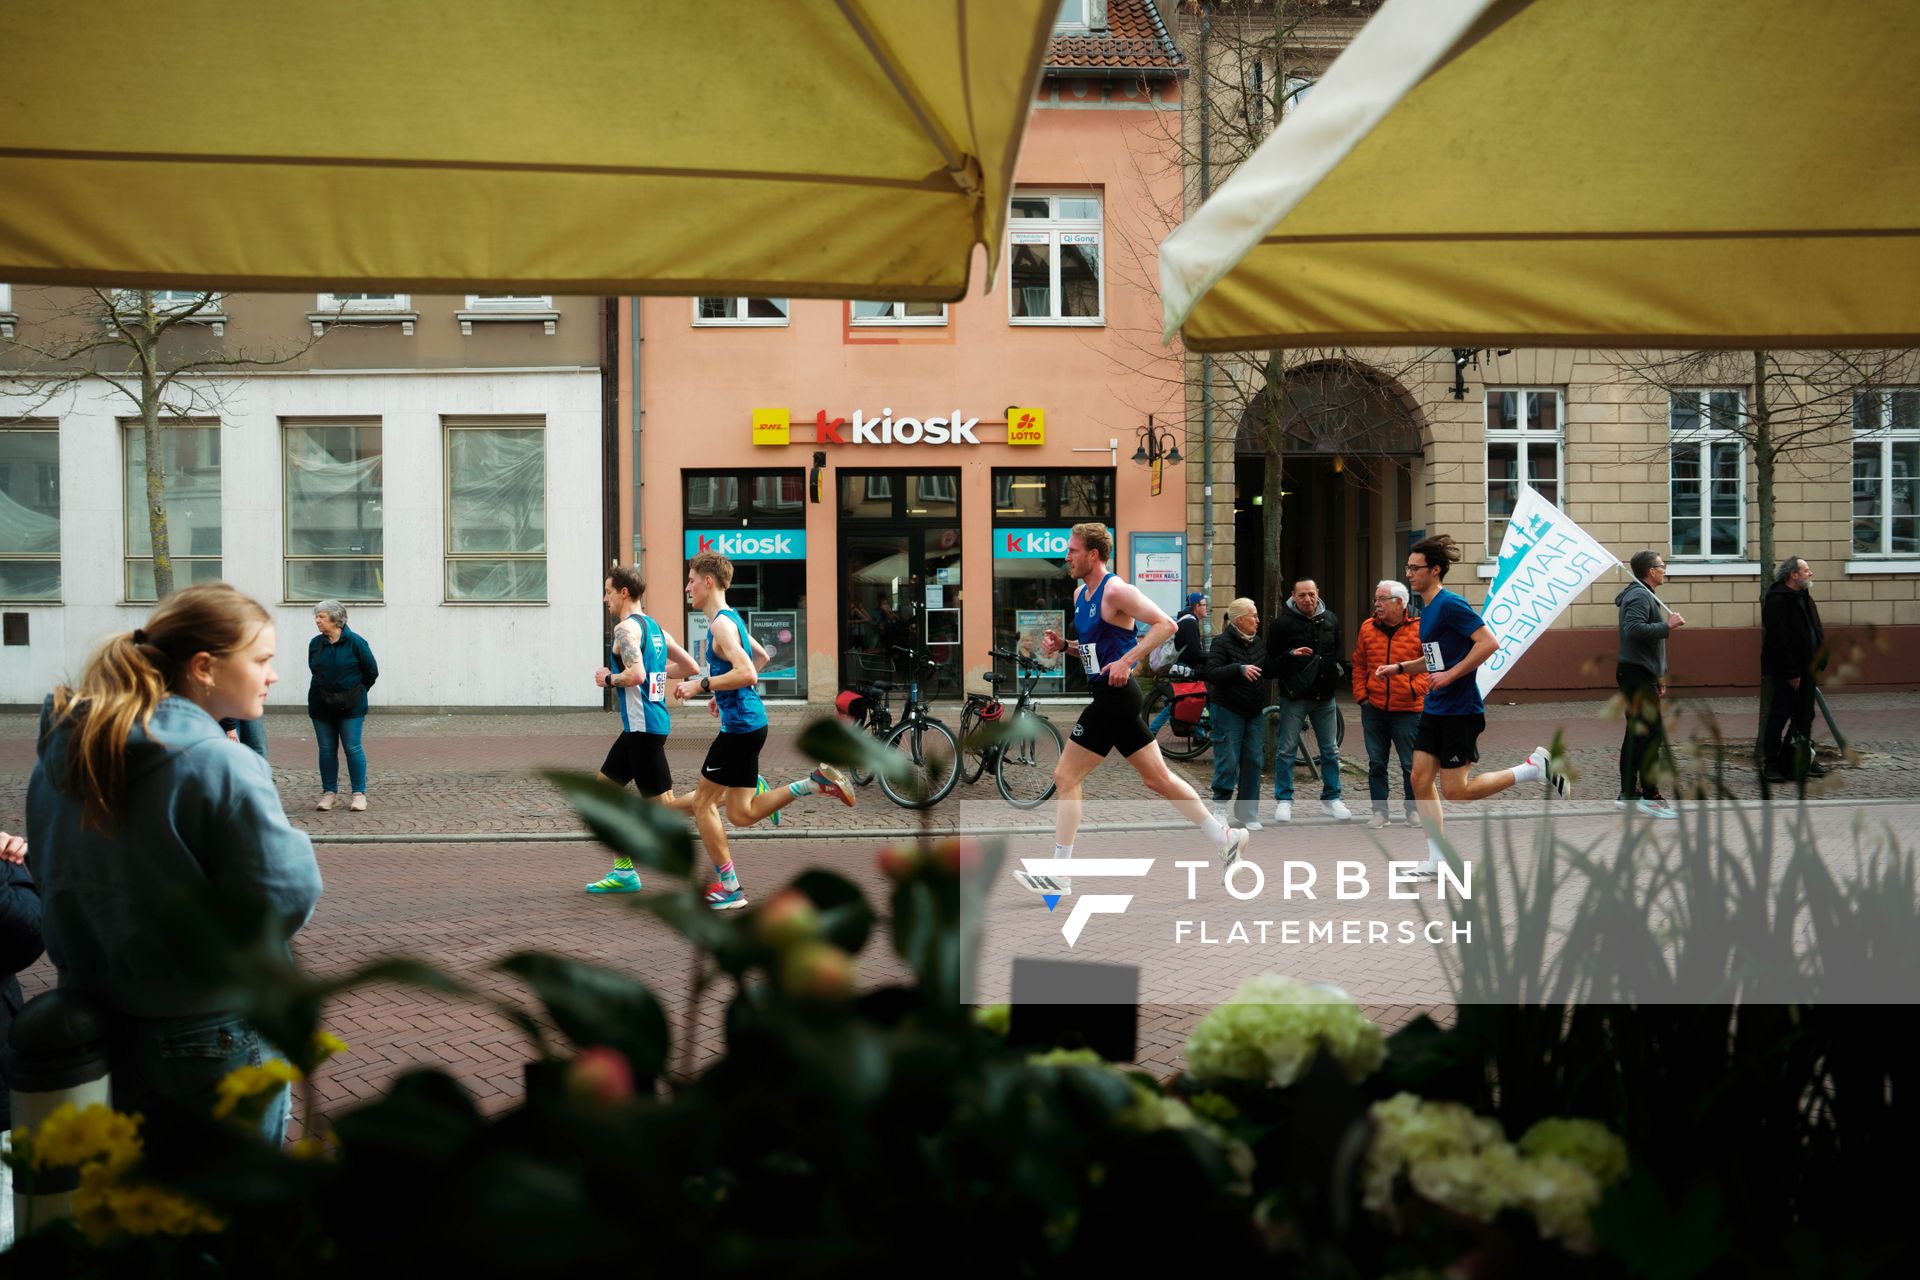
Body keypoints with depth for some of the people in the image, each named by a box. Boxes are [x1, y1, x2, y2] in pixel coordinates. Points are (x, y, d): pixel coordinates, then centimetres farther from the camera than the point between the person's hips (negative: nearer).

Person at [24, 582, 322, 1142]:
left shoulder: (59, 757, 0)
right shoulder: (220, 768, -23)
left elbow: (52, 874, 10)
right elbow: (286, 893, -25)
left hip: (97, 1022, 7)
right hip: (213, 1042, -7)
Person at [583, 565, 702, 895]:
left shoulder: (626, 627, -14)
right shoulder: (655, 627, 15)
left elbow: (636, 674, -28)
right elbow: (690, 667, 16)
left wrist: (609, 678, -10)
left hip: (643, 726, -11)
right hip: (639, 725, 11)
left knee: (663, 803, -7)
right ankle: (624, 872, 19)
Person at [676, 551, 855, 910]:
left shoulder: (721, 623, -16)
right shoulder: (730, 619, 16)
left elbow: (747, 674, -28)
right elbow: (754, 663, 28)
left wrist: (701, 685, -21)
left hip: (739, 726, -10)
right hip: (749, 721, 10)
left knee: (702, 803, 1)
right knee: (740, 814, 12)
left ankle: (729, 887, 6)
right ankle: (818, 782, 6)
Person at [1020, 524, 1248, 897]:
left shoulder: (1115, 591, -13)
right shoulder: (1080, 594, 15)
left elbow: (1166, 624, -20)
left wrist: (1126, 660, -25)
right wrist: (1064, 645, 6)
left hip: (1115, 695, -10)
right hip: (1107, 696, 10)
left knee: (1065, 777, -6)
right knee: (1158, 779, 14)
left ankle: (1058, 876, -1)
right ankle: (1225, 836, 21)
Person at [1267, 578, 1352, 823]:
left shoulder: (1330, 620, 7)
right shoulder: (1283, 623, -8)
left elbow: (1338, 651, 22)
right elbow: (1270, 662, -7)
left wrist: (1335, 669, 4)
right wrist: (1290, 655, -24)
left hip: (1324, 695, 4)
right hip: (1295, 696, -4)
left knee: (1331, 750, 9)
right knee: (1286, 749, 1)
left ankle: (1331, 799, 19)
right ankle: (1283, 800, 9)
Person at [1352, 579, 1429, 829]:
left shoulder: (1419, 629, -5)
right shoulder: (1367, 628, 6)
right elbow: (1359, 666, 12)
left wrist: (1415, 689, -16)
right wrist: (1361, 695, 3)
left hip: (1407, 709, -3)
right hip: (1373, 709, 3)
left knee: (1411, 764, 3)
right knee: (1376, 763, 7)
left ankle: (1413, 809, 18)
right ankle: (1380, 811, 15)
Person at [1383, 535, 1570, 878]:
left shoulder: (1450, 604, -16)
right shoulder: (1426, 608, 13)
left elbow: (1489, 643, -24)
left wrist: (1450, 675, -23)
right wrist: (1399, 667, 15)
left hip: (1460, 711, -9)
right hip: (1434, 709, 9)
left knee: (1455, 792, -5)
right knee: (1421, 780, 5)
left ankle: (1535, 767, 7)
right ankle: (1436, 861, 11)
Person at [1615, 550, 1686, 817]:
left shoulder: (1644, 595, 21)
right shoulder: (1639, 596, -13)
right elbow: (1634, 629, -29)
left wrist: (1658, 676, 24)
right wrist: (1667, 626, -20)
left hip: (1639, 673, 11)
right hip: (1637, 673, -11)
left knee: (1636, 733, 11)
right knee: (1651, 734, -11)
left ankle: (1627, 794, 15)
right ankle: (1650, 796, -11)